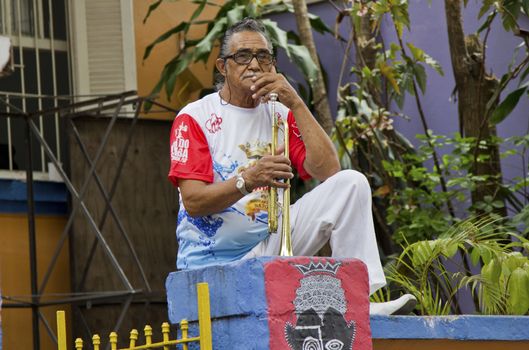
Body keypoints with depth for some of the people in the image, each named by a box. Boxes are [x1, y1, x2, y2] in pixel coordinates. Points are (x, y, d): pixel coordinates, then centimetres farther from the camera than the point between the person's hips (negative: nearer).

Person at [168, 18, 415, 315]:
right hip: (214, 262, -5)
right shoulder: (193, 118, -2)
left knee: (350, 183, -13)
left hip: (272, 244, 5)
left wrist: (295, 104, -9)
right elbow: (192, 202, -13)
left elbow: (328, 171, -5)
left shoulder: (280, 114, 11)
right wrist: (248, 181, -30)